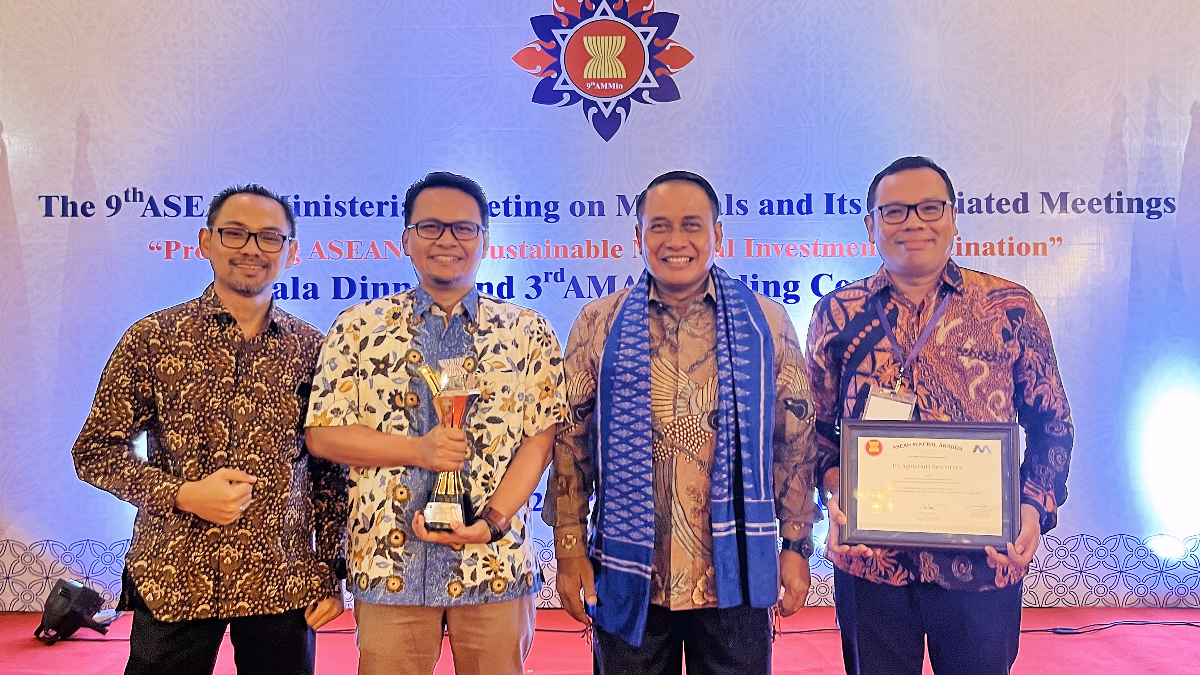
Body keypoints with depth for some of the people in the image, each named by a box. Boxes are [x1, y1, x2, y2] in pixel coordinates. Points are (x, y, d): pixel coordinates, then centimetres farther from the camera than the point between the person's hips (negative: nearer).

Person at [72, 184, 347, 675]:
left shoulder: (312, 350, 3)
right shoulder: (153, 338, -1)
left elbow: (330, 471, 7)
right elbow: (94, 451, 0)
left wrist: (331, 575, 3)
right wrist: (182, 494, -14)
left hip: (283, 586, 1)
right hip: (172, 585, -1)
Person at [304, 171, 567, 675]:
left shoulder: (526, 332, 3)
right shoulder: (359, 327, 4)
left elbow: (539, 439, -1)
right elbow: (322, 434, 0)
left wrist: (493, 520, -15)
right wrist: (418, 450, -14)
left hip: (495, 564, 0)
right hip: (389, 567, 0)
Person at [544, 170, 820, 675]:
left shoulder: (766, 324, 2)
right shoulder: (599, 325, 2)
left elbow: (795, 442, 4)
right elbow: (570, 442, 3)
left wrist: (797, 547, 2)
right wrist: (570, 548, -1)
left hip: (735, 577, 0)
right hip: (629, 578, 0)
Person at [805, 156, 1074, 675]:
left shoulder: (1010, 307, 1)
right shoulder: (837, 313, 3)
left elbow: (1051, 424, 6)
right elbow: (815, 424, 8)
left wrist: (1034, 508, -8)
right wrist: (834, 492, -9)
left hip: (986, 564, 0)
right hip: (869, 560, 1)